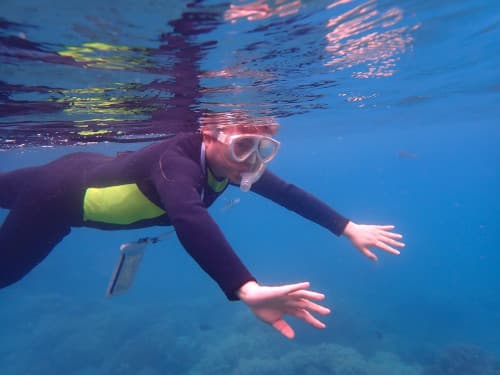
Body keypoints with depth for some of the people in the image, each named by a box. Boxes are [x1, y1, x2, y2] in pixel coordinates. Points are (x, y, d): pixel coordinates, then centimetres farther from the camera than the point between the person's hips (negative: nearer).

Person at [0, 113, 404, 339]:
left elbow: (288, 193, -13)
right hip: (62, 190, -6)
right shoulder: (177, 161, -43)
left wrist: (348, 228, -16)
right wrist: (247, 289, -75)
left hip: (98, 172, 7)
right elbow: (189, 218, -63)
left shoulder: (233, 162, -20)